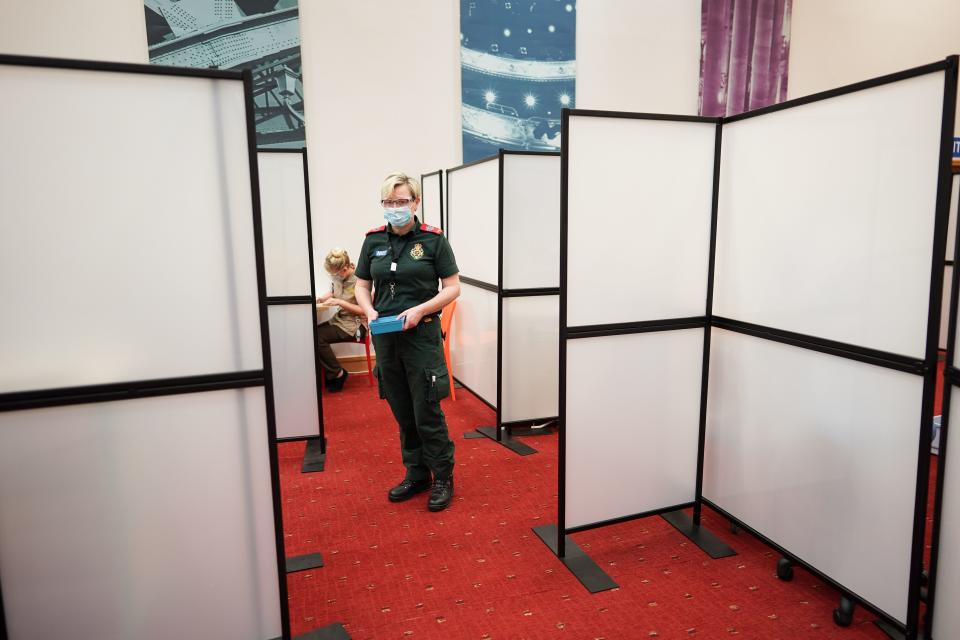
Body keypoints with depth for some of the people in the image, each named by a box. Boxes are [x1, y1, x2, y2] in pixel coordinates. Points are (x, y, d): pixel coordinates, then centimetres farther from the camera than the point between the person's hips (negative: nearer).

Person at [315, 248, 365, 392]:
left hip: (355, 324, -7)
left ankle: (337, 374, -2)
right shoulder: (337, 276, 0)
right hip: (340, 319, 7)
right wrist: (322, 298, -2)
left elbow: (364, 310, -16)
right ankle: (329, 374, 1)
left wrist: (340, 302, -22)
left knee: (318, 337, -21)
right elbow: (332, 293, 20)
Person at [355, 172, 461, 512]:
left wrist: (420, 310, -17)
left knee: (427, 413, -1)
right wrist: (369, 311, -8)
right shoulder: (373, 240, 6)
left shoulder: (433, 239, -5)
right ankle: (417, 474, 30)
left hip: (422, 335, -4)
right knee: (403, 413, 13)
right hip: (385, 337, 4)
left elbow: (453, 287, -4)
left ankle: (443, 477, 18)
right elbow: (362, 285, 12)